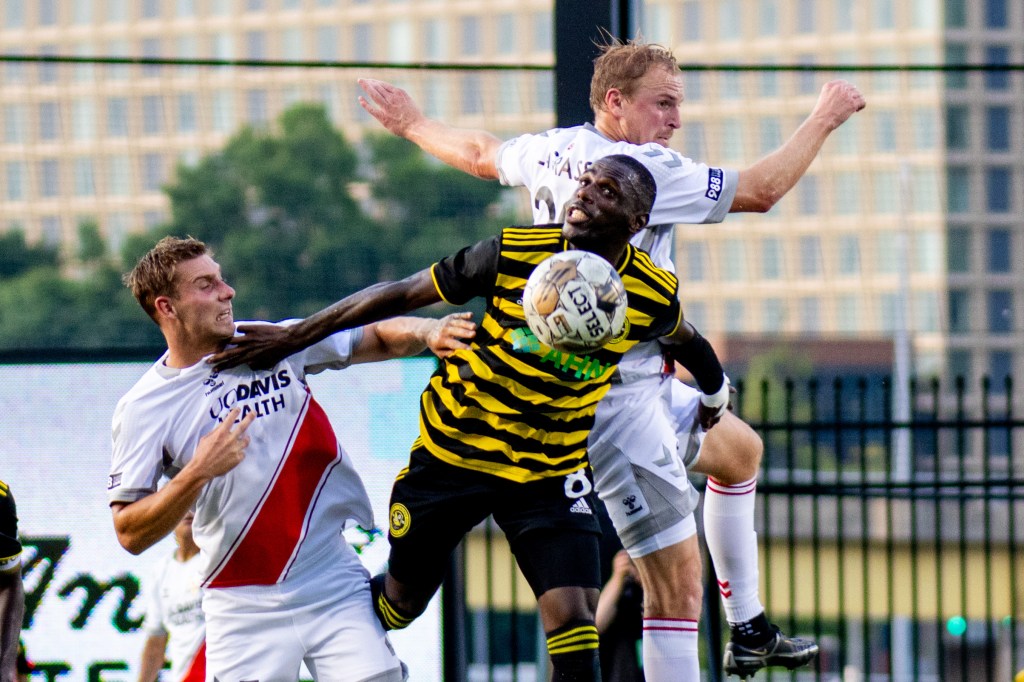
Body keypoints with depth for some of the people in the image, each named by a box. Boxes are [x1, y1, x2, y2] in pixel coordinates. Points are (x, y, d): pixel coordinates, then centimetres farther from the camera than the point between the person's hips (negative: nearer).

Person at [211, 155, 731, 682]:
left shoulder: (653, 296, -12)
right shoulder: (514, 253, -18)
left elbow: (683, 339, 13)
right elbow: (401, 295, -10)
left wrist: (714, 393, 33)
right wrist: (293, 337, -7)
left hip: (551, 474, 0)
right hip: (453, 451, 0)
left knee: (574, 624, -16)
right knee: (400, 602, 13)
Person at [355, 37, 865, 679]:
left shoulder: (554, 150, 5)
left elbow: (480, 153, 26)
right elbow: (759, 191, -20)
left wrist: (413, 123, 46)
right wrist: (824, 120, -6)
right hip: (618, 398, -11)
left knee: (740, 450, 32)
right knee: (678, 581, -13)